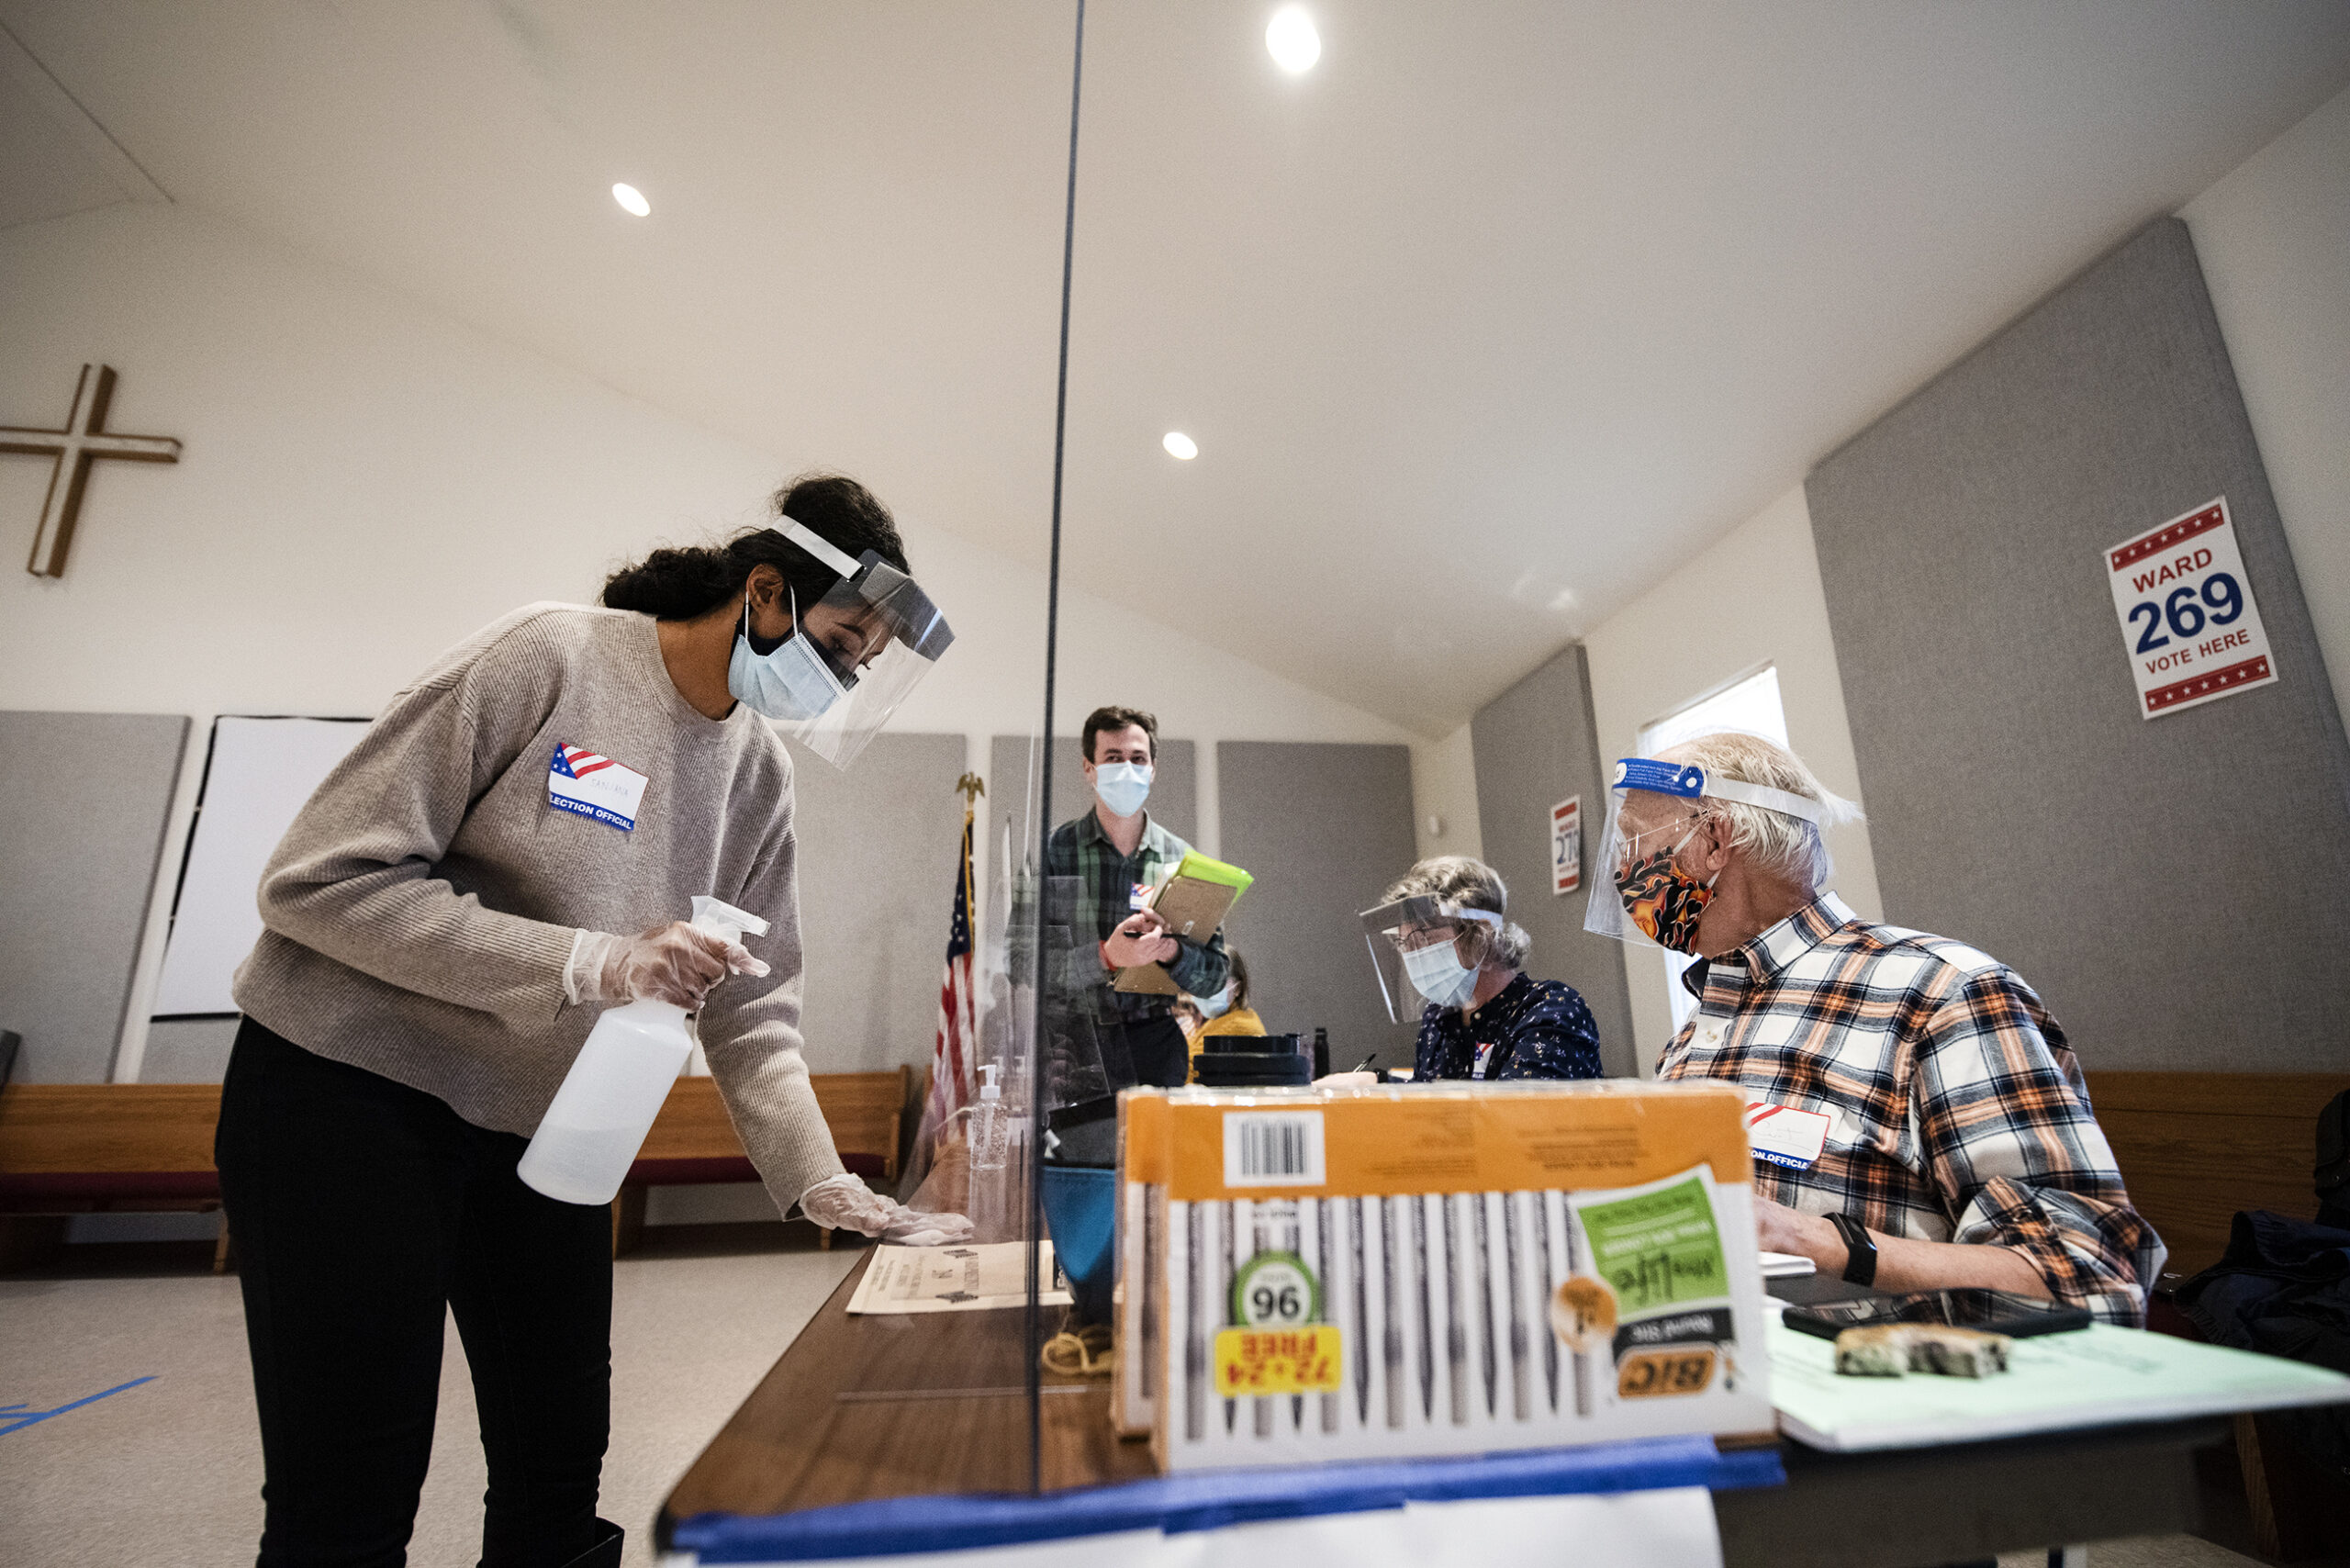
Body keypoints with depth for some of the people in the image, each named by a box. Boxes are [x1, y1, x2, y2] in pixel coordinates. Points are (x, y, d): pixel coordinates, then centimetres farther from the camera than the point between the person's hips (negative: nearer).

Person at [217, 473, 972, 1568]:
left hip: (545, 1131, 5)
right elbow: (319, 880, -18)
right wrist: (592, 961, -27)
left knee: (561, 1480, 11)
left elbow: (752, 1014, 0)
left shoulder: (758, 774, -1)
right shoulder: (548, 656, -18)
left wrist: (818, 1181, -10)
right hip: (349, 1091, -5)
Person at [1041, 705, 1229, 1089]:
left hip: (1154, 1044, 2)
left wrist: (1171, 951, -12)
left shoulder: (1182, 859, 7)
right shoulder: (1054, 851, 1)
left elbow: (1214, 976, 8)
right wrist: (1106, 957, -21)